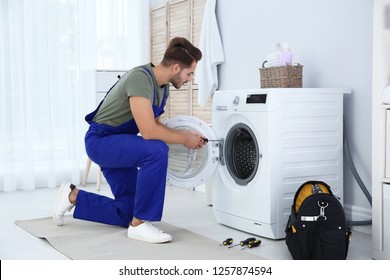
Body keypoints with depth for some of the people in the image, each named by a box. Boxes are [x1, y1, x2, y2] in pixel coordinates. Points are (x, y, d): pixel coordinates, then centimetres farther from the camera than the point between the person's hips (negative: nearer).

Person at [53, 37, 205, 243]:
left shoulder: (163, 87, 2)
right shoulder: (140, 78, -26)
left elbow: (154, 124, 14)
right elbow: (148, 132, -33)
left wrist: (185, 134, -1)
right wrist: (184, 139, -19)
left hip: (119, 145, 9)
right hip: (101, 141, -9)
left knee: (128, 214, 7)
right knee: (157, 150, -34)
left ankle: (74, 196, 24)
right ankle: (139, 224, -22)